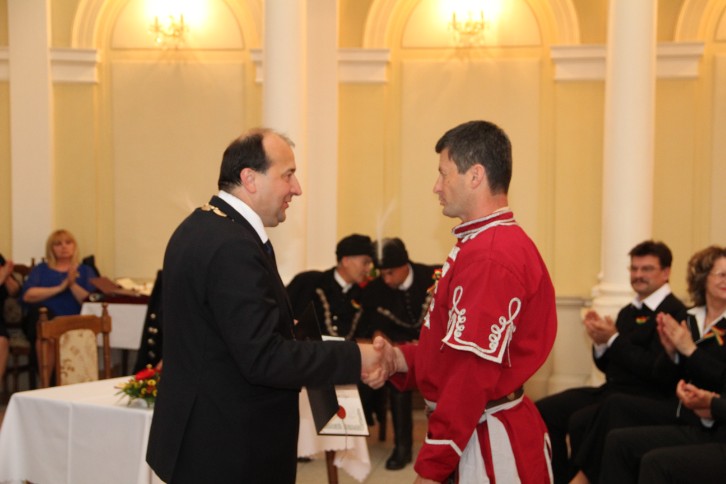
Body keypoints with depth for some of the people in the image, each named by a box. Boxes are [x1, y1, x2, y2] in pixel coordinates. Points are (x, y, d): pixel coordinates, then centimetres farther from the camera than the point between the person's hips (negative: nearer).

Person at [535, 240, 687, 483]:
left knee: (580, 421, -29)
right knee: (544, 410, -4)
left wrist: (614, 339, -17)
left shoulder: (674, 312, -12)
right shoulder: (628, 311, 15)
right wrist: (600, 342, -3)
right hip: (611, 390, 9)